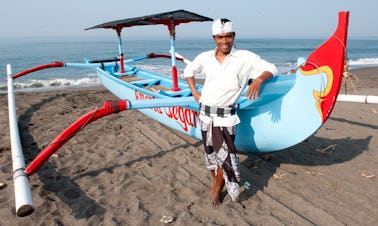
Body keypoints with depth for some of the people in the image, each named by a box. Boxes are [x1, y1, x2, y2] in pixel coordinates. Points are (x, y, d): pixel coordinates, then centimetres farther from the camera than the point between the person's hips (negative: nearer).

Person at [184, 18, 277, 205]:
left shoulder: (244, 58, -5)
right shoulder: (205, 58, 4)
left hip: (226, 116, -3)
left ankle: (217, 190, 19)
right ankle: (215, 183, 36)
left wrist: (259, 79, -25)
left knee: (225, 154, -5)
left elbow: (271, 69, -4)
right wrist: (194, 93, 11)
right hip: (205, 113, 4)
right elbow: (188, 71, 21)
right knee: (210, 153, 14)